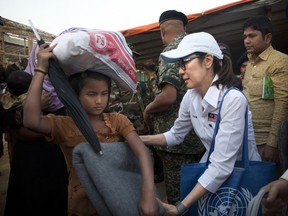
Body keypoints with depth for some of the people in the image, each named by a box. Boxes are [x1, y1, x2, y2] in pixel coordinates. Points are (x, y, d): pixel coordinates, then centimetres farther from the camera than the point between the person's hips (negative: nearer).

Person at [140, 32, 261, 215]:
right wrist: (138, 140, -3)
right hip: (211, 170, 5)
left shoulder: (232, 100, -26)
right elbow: (176, 135, 8)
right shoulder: (191, 96, -7)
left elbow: (222, 167, -29)